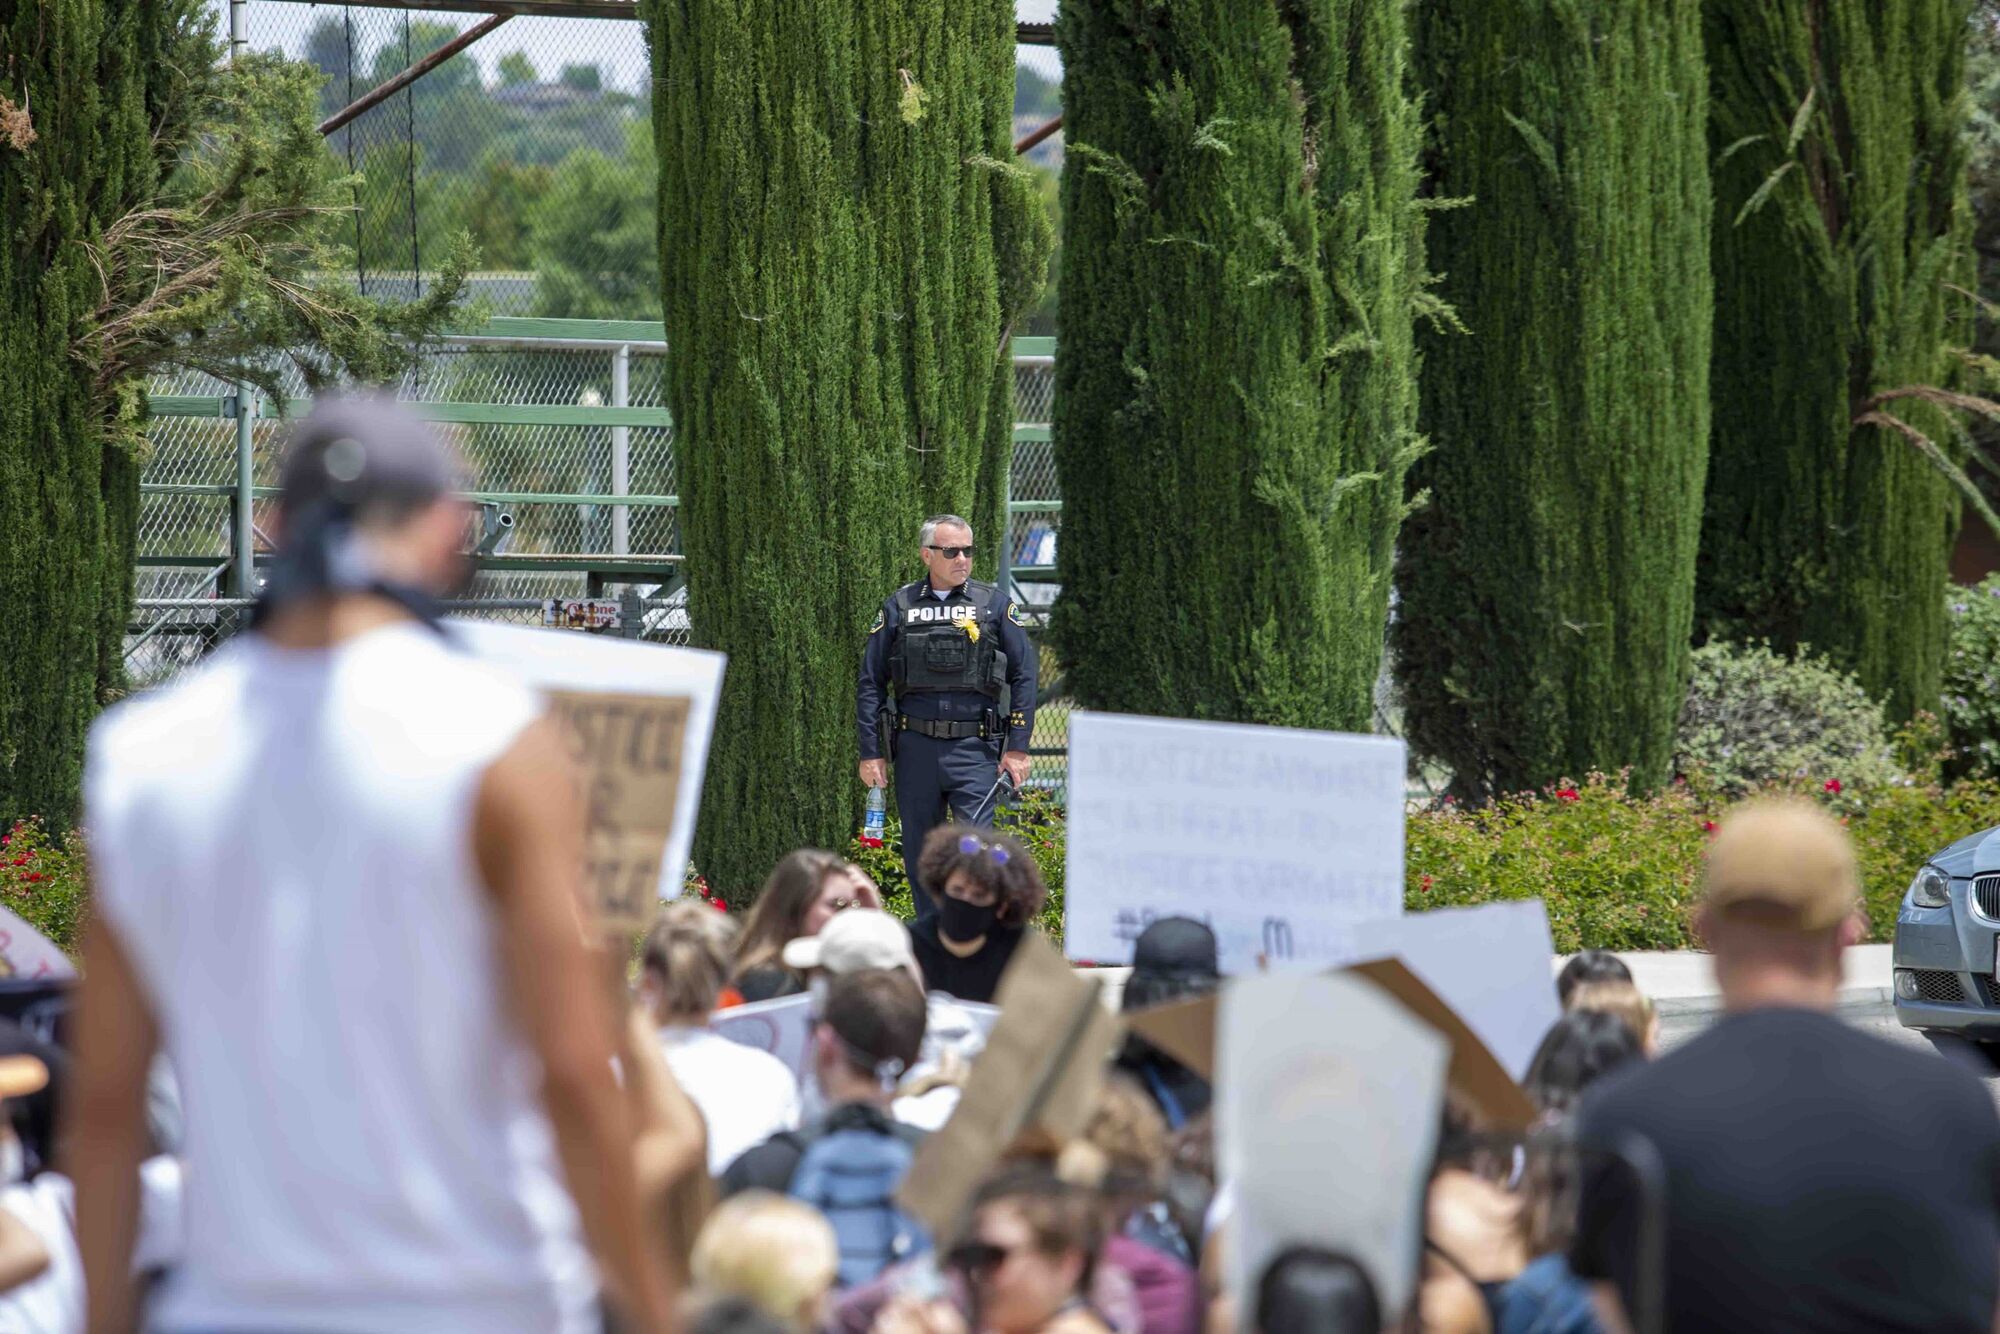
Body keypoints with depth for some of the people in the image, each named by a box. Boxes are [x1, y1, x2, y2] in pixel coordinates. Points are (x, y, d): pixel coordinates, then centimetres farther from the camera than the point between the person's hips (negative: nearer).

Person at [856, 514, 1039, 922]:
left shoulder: (994, 605, 6)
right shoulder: (899, 608, 9)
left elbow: (1024, 677, 5)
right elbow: (870, 684, 10)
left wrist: (1017, 747, -3)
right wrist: (871, 752, 3)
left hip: (974, 750, -2)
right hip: (916, 749, 2)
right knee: (920, 857, 7)